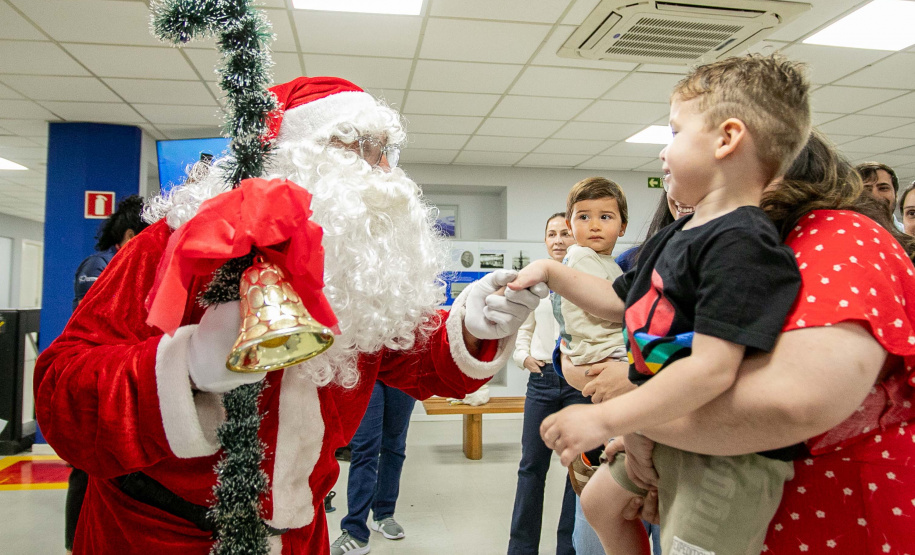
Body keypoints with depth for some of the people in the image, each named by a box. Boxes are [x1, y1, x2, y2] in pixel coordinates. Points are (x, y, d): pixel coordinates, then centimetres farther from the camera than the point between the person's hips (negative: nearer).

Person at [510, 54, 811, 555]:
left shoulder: (740, 242, -25)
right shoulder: (675, 236, 6)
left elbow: (711, 369, -32)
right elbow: (620, 300, 18)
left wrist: (605, 420, -27)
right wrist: (552, 274, 11)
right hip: (663, 428, 10)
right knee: (600, 501, 25)